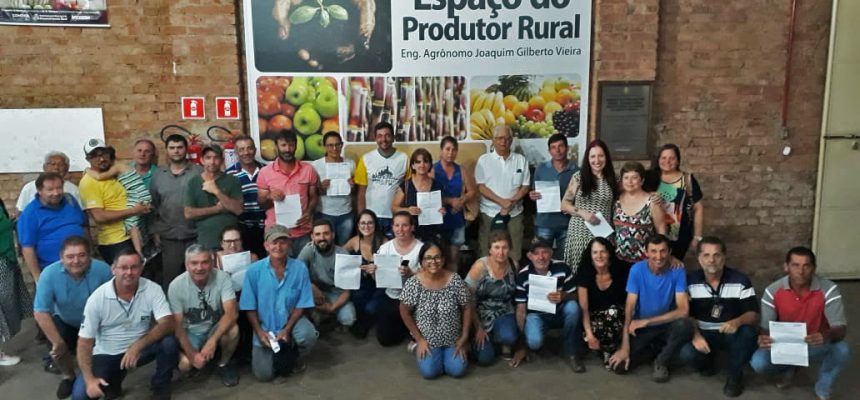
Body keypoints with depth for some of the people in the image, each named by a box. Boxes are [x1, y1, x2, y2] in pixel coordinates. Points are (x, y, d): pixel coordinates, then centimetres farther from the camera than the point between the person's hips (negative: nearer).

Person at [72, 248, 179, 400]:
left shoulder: (152, 289, -17)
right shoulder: (97, 297, -16)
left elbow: (167, 324, -25)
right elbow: (85, 341, -12)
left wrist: (137, 346, -38)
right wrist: (89, 379, -22)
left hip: (140, 348, 0)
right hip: (107, 354, 1)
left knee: (169, 342, -30)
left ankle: (160, 386, -2)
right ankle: (114, 379, 15)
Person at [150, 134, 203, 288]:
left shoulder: (199, 172, -1)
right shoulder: (158, 175, 9)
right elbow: (153, 205, 10)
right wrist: (154, 231, 5)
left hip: (196, 236, -2)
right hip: (168, 238, 2)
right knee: (170, 277, 8)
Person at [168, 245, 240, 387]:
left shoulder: (222, 278, -20)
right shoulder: (176, 286, -18)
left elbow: (232, 313, -29)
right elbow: (177, 325, -14)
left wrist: (212, 340, -41)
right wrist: (192, 354, -24)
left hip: (215, 328, 0)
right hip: (190, 333, 0)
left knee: (232, 329, -32)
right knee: (185, 364, -26)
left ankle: (224, 364, -2)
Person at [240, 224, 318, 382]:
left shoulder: (300, 268, -14)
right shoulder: (254, 270, -14)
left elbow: (302, 304, -9)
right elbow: (250, 307, -7)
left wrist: (287, 329, -18)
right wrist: (259, 331, -16)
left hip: (291, 319, 0)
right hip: (265, 327, 0)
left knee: (309, 336, -32)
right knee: (264, 374, -9)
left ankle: (291, 356, 6)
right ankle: (279, 356, 29)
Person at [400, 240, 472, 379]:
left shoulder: (455, 280, -14)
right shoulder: (414, 283, -18)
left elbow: (466, 309, -4)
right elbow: (405, 312, -9)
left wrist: (464, 338, -7)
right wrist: (419, 339, -8)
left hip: (452, 338, 1)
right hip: (427, 339, -1)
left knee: (457, 370, -12)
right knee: (429, 372, -16)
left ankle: (446, 353, 20)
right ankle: (420, 348, 15)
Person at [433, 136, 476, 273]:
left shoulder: (461, 171, 8)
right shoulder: (433, 170, -7)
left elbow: (472, 192, 11)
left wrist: (461, 201, -8)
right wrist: (451, 201, -15)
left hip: (457, 219, 4)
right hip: (439, 219, -4)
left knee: (454, 256, 11)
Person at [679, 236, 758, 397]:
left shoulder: (740, 280, -10)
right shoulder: (690, 281, -8)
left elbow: (753, 313, -13)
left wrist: (737, 321, -37)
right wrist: (696, 335, -24)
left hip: (731, 333, 0)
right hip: (703, 333, 0)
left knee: (748, 332, -34)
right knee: (686, 353, -30)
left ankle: (734, 375, -6)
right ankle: (706, 362, 11)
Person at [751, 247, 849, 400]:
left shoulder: (828, 290, -19)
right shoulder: (772, 291, -17)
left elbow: (841, 328, -22)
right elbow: (766, 328, -13)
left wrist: (827, 335, -47)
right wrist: (763, 338, -39)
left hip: (817, 346, 0)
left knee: (842, 350, -32)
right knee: (758, 362, -27)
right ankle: (788, 368, 12)